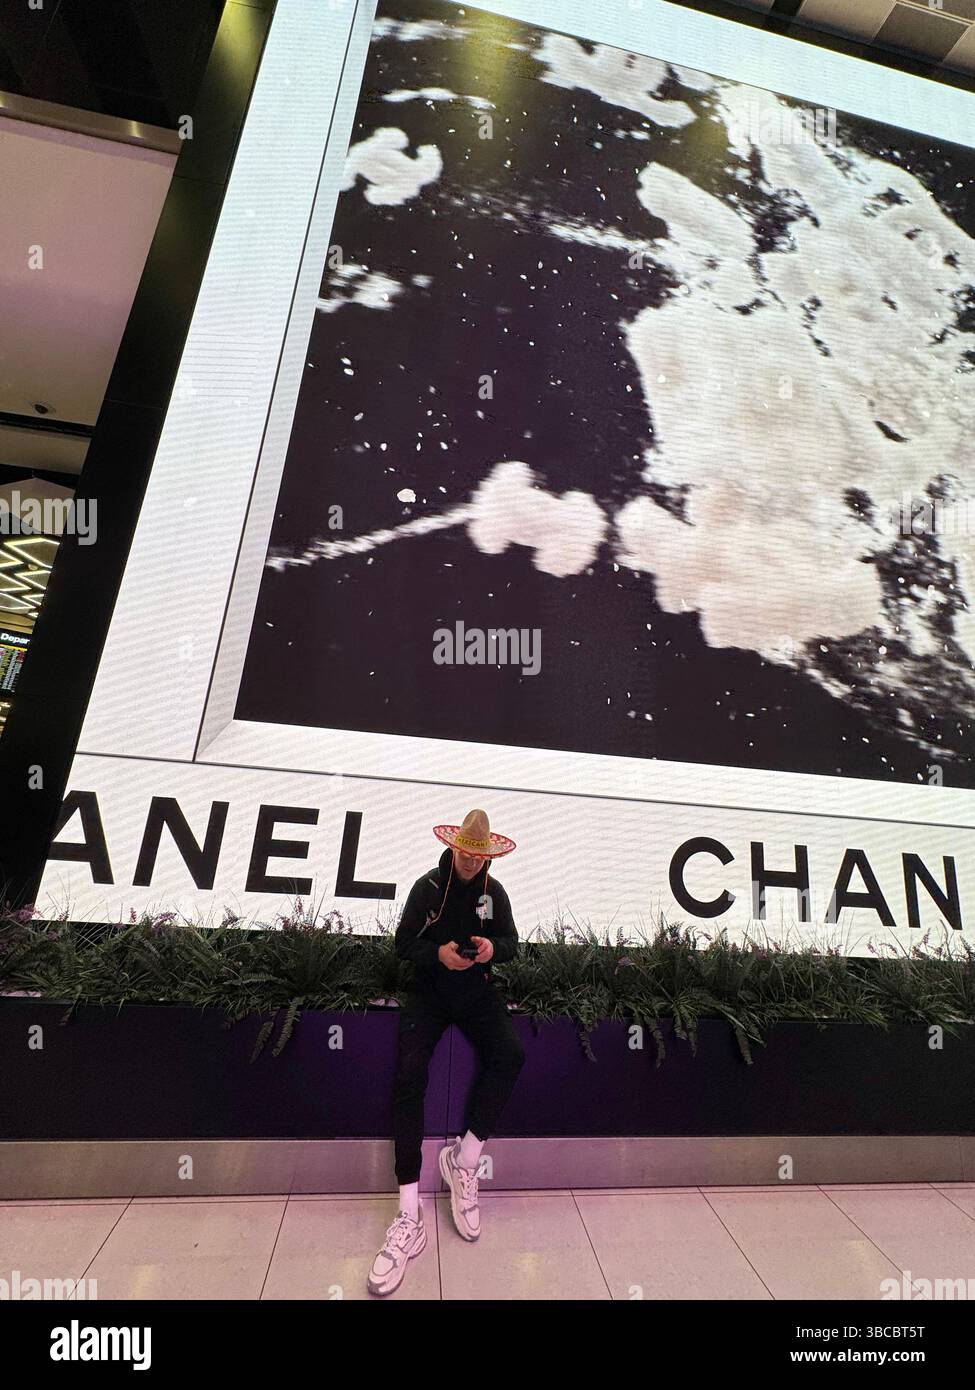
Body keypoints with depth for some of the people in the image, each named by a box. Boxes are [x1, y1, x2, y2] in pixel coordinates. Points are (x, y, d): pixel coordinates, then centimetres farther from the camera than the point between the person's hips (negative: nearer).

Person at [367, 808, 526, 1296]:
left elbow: (512, 942, 6)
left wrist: (494, 947, -18)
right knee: (409, 1073, -21)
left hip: (477, 990, 2)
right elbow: (403, 944, -3)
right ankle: (409, 1218, -13)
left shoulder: (493, 891, 1)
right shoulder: (427, 887, -6)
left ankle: (464, 1158, -4)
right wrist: (438, 954, -22)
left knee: (511, 1054, -21)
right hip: (429, 990, -2)